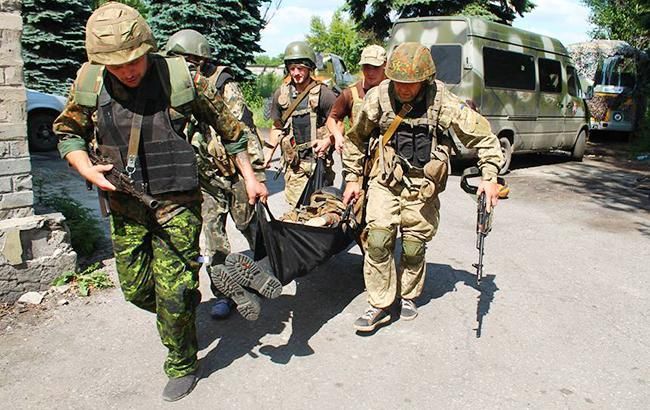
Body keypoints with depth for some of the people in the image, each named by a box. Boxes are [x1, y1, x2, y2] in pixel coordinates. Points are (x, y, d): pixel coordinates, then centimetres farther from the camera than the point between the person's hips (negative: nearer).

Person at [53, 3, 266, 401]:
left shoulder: (181, 77, -12)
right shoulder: (89, 85, -4)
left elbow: (228, 125, 0)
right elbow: (68, 132, 13)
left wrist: (250, 178, 2)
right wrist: (86, 169, -7)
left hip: (176, 201, -4)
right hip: (125, 204, 4)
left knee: (173, 294, -1)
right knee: (136, 288, 13)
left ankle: (182, 367, 23)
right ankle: (187, 309, 44)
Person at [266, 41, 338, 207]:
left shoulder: (323, 94, -6)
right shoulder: (281, 94, 7)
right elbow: (277, 127, 18)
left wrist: (328, 141, -17)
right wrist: (269, 153, 11)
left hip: (319, 160, -3)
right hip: (293, 163, 3)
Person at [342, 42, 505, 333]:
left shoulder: (442, 102, -10)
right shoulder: (377, 98, -6)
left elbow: (483, 135, -2)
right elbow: (355, 139, 10)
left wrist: (489, 176, -9)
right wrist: (352, 178, 11)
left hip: (422, 186, 0)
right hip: (385, 180, 1)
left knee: (414, 247, 5)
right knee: (378, 240, -10)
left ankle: (408, 296, 32)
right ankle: (379, 306, 5)